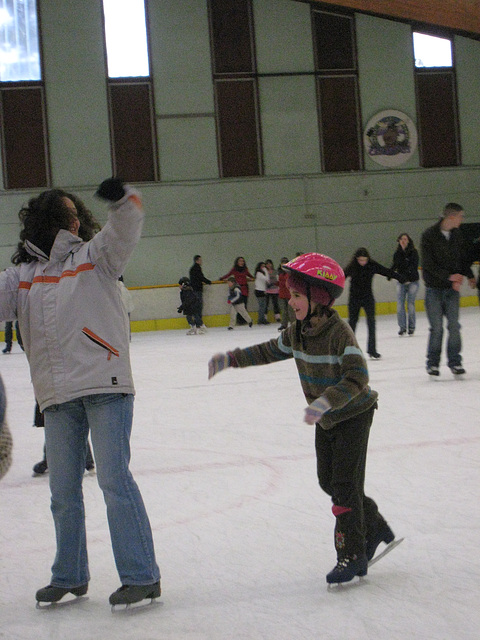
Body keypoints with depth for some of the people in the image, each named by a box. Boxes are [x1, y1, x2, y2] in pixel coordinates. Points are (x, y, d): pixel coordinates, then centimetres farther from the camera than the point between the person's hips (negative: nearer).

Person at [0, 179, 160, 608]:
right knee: (63, 491, 11)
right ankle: (69, 577, 26)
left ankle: (142, 576, -2)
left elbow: (125, 232, -11)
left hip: (106, 387, -4)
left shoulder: (95, 257, 6)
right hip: (57, 396, 4)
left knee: (114, 479, -8)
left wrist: (122, 200, -31)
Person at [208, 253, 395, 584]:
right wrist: (229, 359, 6)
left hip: (353, 416, -8)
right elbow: (268, 352, 12)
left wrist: (326, 401, -44)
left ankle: (353, 555, -1)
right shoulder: (297, 333, -3)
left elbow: (357, 379, -32)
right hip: (326, 419, 8)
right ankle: (374, 527, 30)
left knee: (345, 484, -9)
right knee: (328, 480, 12)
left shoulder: (340, 333, -27)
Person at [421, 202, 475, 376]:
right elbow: (429, 264, -15)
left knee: (454, 326, -1)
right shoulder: (429, 235, -11)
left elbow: (465, 257, 15)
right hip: (434, 288, -4)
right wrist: (449, 276, -20)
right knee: (437, 328, -3)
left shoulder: (458, 235, 4)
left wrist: (468, 275, 1)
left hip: (452, 289, 4)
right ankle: (432, 363, 10)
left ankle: (454, 362, 10)